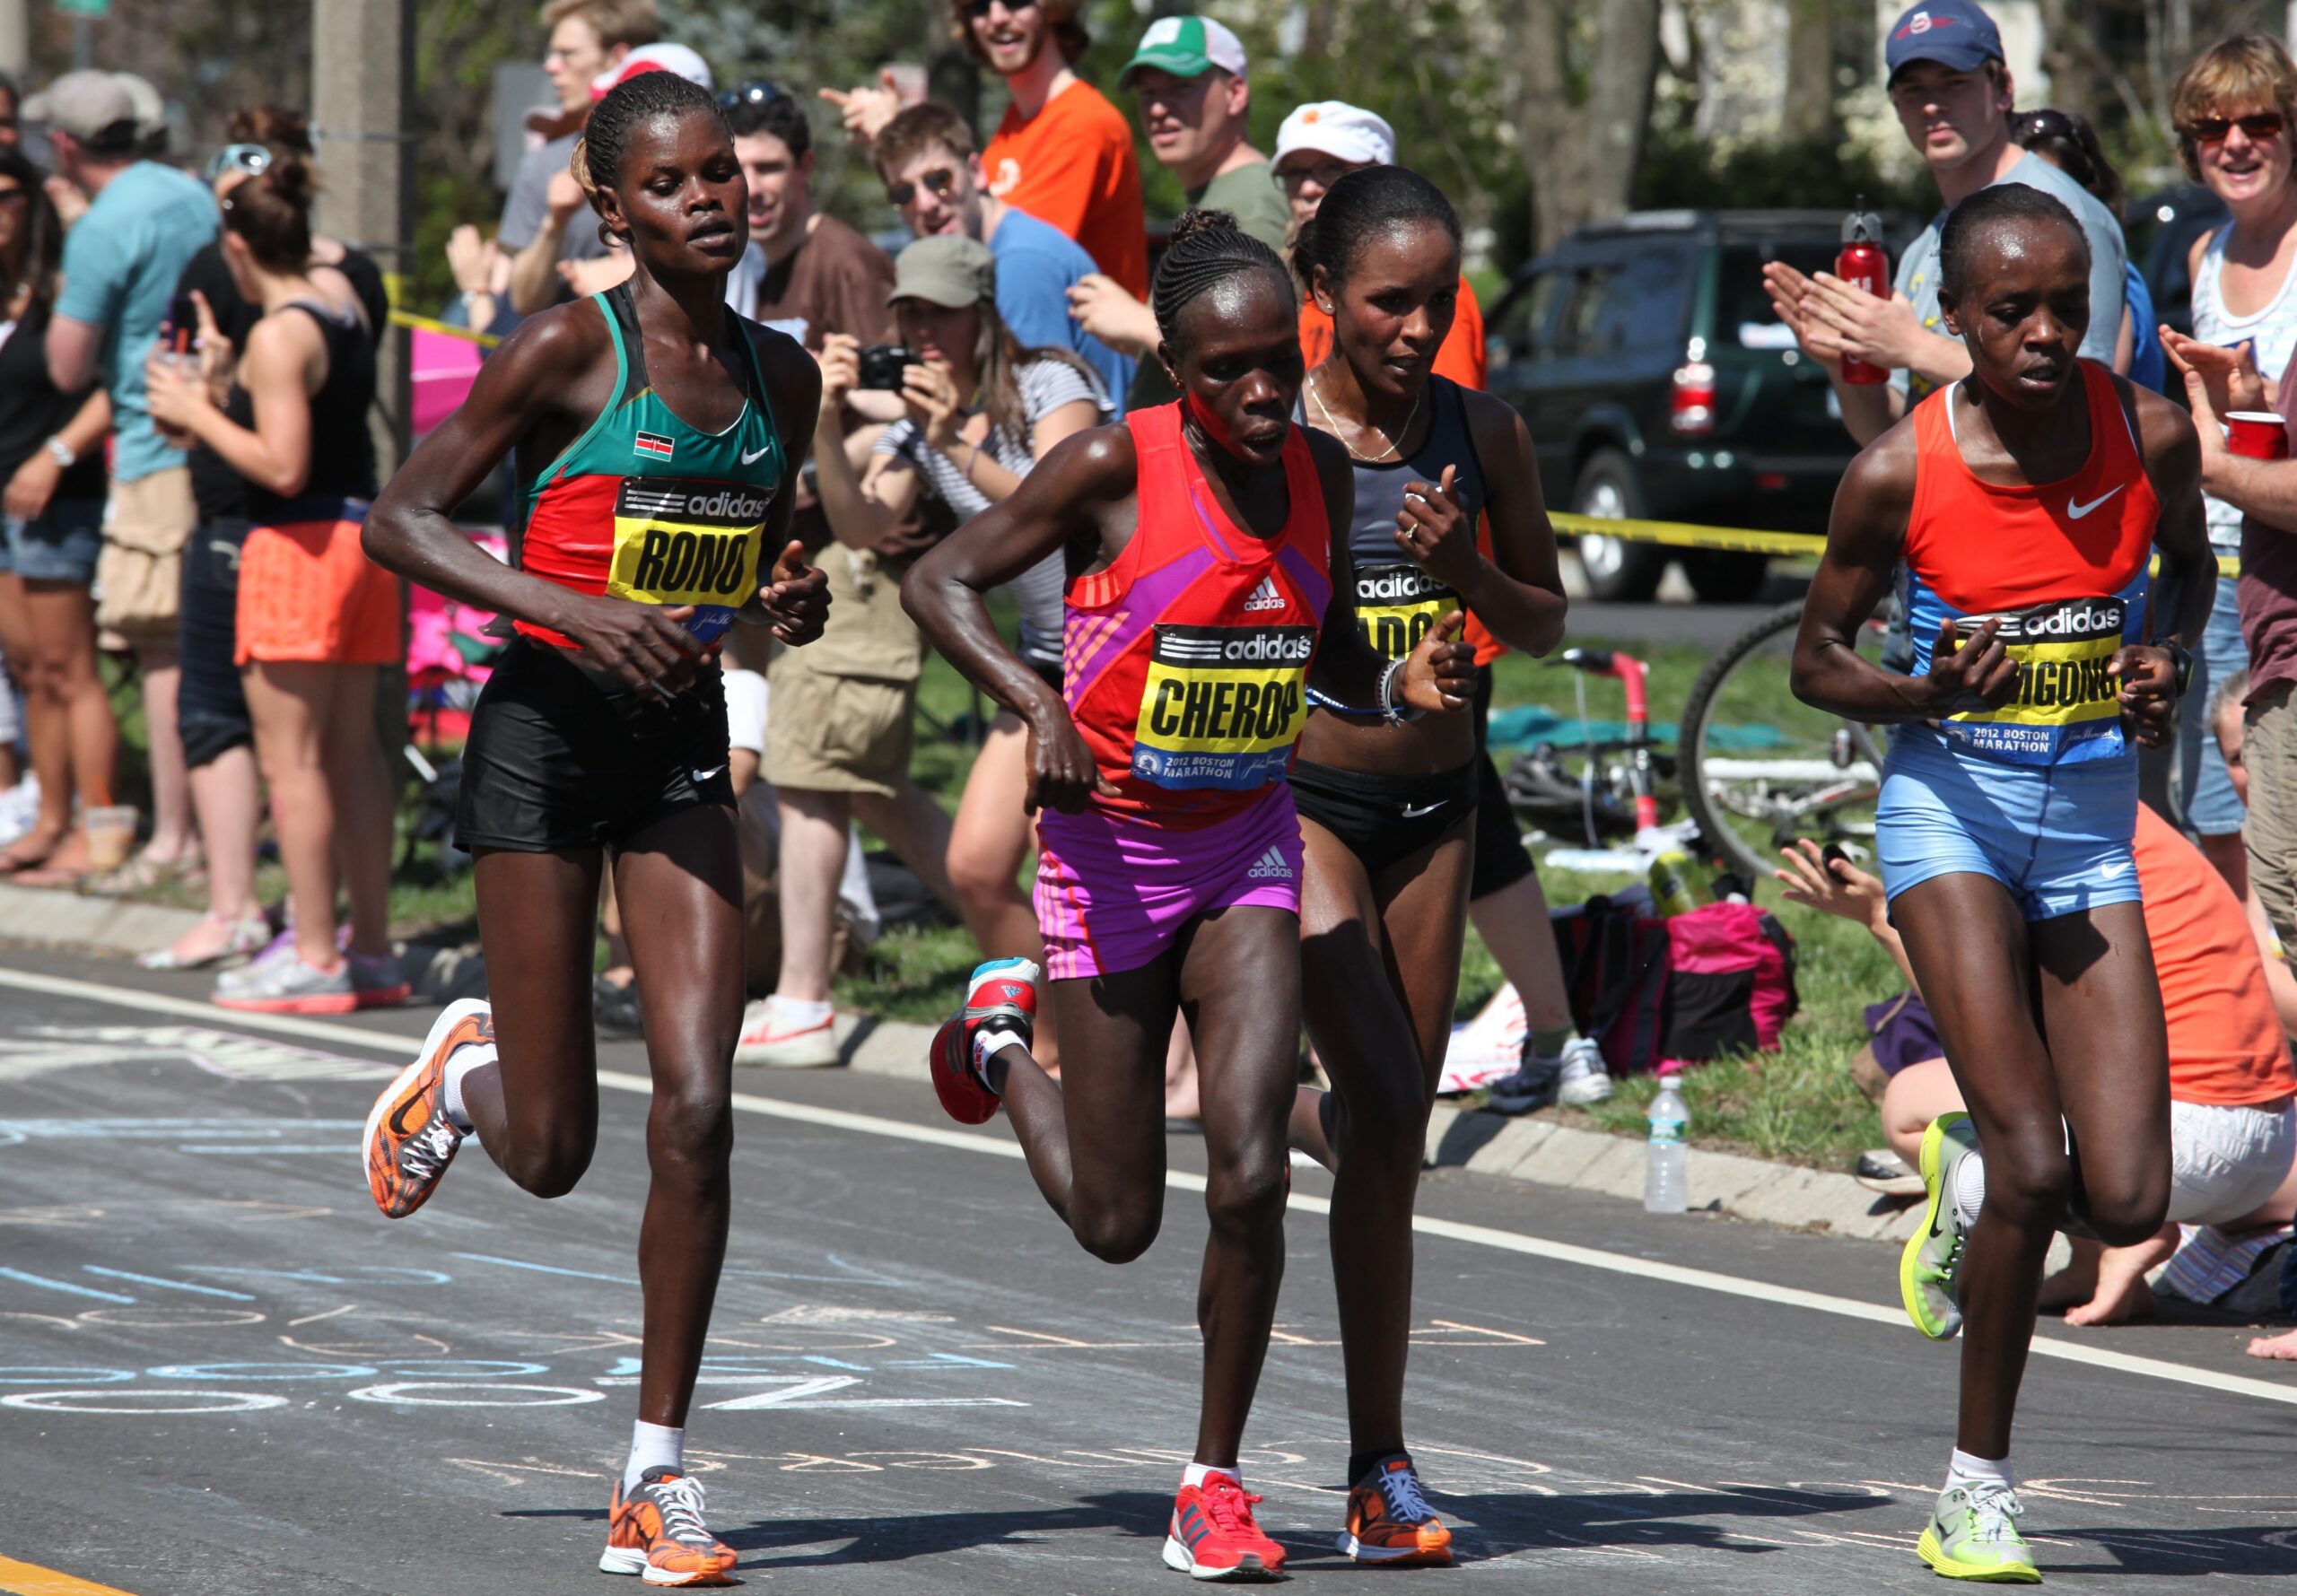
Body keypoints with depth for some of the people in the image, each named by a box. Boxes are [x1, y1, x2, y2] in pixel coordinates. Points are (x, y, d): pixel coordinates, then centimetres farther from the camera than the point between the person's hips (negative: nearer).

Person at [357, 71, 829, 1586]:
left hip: (686, 747, 4)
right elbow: (401, 519, -10)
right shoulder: (572, 351, -10)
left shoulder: (780, 375, 7)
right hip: (548, 733, -4)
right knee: (552, 1152, 0)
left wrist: (796, 602, -2)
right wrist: (571, 607, -22)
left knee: (698, 1117, -7)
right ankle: (466, 1067, 39)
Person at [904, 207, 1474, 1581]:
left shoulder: (1320, 472, -1)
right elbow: (940, 582, -10)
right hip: (1112, 848, -3)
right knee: (1117, 1221, 5)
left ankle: (1216, 1488, 2)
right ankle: (999, 1036, 37)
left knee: (1251, 1178, -13)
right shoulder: (1116, 466, -16)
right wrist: (1038, 703, -26)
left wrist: (1404, 685, -8)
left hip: (1251, 849, 3)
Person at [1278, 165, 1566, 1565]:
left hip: (1435, 802, 4)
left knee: (1396, 1139, 5)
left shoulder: (1485, 435, 2)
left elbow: (1547, 623, 9)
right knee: (1389, 1114, -13)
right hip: (1298, 795, -4)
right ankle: (1384, 1464, -6)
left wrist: (1467, 571, -10)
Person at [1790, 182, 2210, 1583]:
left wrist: (2169, 664, -7)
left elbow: (2192, 567, 14)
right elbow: (1818, 659, 0)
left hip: (2093, 822, 3)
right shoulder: (1899, 472, -12)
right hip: (1950, 805, -3)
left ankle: (1969, 1172, 29)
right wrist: (1924, 693, -20)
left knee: (2127, 1202, -7)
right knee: (2034, 1161, -18)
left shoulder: (2148, 433, -7)